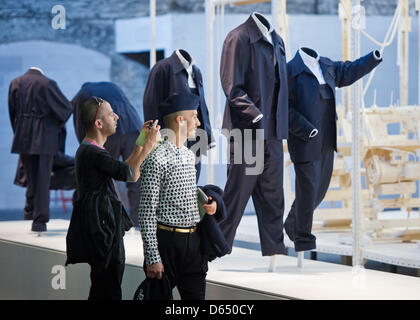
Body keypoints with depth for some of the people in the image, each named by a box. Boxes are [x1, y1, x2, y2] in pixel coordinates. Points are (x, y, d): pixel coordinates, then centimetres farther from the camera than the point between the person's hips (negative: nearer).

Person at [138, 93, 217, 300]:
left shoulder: (189, 155, 13)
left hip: (193, 242, 8)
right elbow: (147, 213, -15)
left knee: (196, 297, 7)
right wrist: (152, 258, -18)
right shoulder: (157, 159, -13)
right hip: (167, 242, -8)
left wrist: (208, 203, 5)